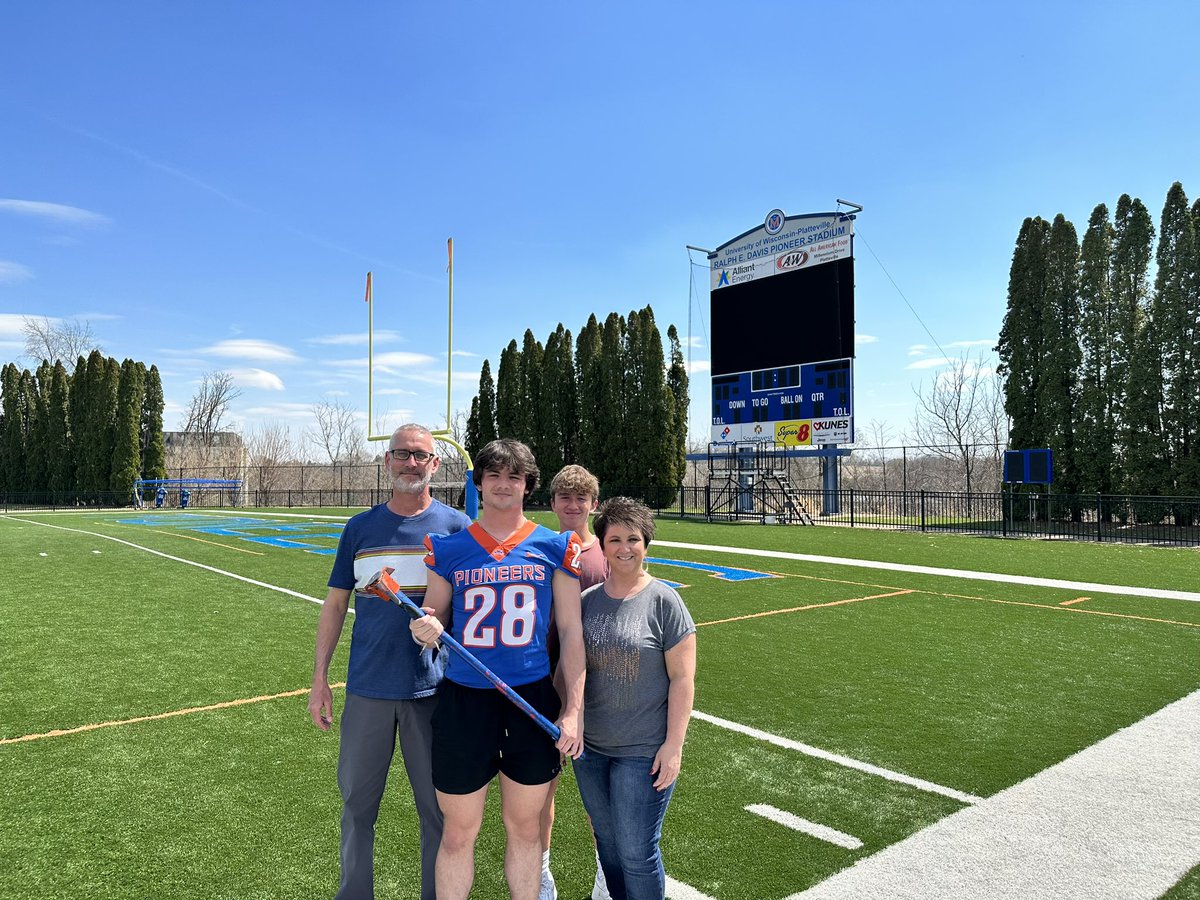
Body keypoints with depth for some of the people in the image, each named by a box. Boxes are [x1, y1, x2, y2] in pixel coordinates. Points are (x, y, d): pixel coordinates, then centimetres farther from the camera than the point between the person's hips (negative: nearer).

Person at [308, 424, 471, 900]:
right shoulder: (360, 528, 4)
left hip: (434, 688, -2)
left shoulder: (455, 526, -2)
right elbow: (336, 602, 9)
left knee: (438, 807, 9)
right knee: (356, 802, 14)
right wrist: (320, 678, 6)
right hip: (368, 687, 2)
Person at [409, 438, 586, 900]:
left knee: (524, 827, 15)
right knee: (458, 833, 10)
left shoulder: (555, 547, 0)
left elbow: (571, 631, 1)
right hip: (464, 699, 0)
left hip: (533, 698, 0)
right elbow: (434, 616, 11)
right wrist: (427, 629, -13)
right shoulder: (448, 546, 2)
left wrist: (573, 710, -3)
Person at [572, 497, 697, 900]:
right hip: (590, 747, 5)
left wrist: (673, 745, -14)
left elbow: (682, 678, -11)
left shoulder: (664, 601, -10)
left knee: (636, 854, 3)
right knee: (607, 844, 19)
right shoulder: (587, 601, 2)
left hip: (644, 753, -5)